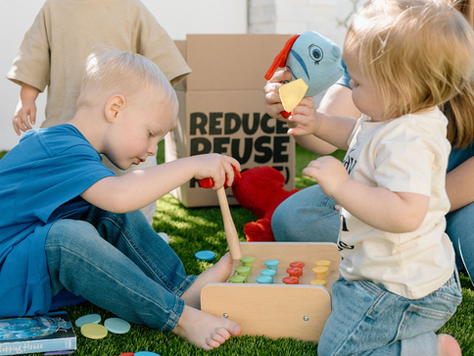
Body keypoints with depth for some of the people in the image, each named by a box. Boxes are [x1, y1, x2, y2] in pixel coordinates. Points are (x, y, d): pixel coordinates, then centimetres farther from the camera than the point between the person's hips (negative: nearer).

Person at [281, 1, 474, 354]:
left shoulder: (406, 142, -33)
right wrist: (318, 123, 7)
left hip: (398, 288, -11)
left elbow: (405, 215, -44)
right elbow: (357, 135, 22)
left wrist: (341, 186, -38)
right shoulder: (393, 119, 0)